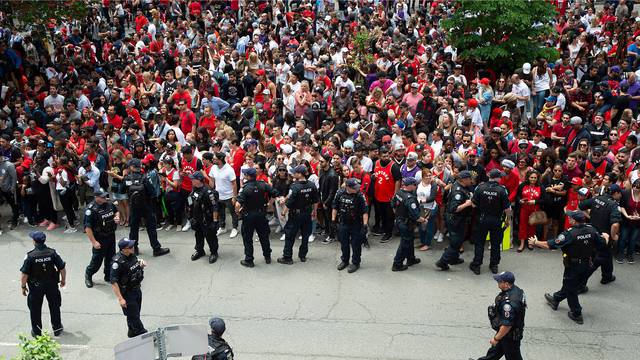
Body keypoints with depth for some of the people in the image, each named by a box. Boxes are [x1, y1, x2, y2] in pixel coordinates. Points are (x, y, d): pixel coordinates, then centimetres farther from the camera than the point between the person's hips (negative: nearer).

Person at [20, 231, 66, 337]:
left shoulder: (30, 256, -17)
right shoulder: (52, 253, -13)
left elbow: (25, 274, -14)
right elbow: (62, 268, -8)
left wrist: (23, 286, 1)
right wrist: (63, 280, 9)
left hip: (36, 287, -2)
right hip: (52, 285, 2)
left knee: (35, 309, 16)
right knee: (54, 307, 18)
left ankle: (36, 332, 25)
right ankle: (57, 329, 29)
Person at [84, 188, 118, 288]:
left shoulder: (109, 204, 0)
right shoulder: (91, 209, -21)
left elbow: (116, 211, 22)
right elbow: (87, 227, -21)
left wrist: (117, 216, -2)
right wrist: (94, 242, -22)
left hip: (111, 235, 6)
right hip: (100, 238, -6)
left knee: (111, 257, 15)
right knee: (97, 259, 3)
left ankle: (108, 276, 33)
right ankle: (88, 274, 28)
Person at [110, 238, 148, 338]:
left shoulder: (132, 255, -5)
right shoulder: (118, 262, -28)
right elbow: (113, 282, -25)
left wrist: (142, 264, -7)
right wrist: (120, 299, -25)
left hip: (137, 290, 8)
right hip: (127, 294, -8)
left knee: (135, 314, 22)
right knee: (134, 316, 4)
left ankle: (132, 333, 41)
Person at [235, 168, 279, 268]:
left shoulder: (245, 188, -21)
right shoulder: (263, 185, -7)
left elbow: (238, 204, -28)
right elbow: (275, 194, -7)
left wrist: (237, 211, -11)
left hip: (248, 215, -4)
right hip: (261, 214, 5)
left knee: (247, 238, 9)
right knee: (264, 236, 18)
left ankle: (249, 260, 14)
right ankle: (267, 257, 29)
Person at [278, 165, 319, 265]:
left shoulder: (295, 186, -22)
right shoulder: (312, 185, -3)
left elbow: (289, 203, -21)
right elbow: (316, 201, 6)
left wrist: (284, 213, -9)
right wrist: (314, 211, 18)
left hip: (296, 214, -6)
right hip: (307, 214, 6)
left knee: (290, 236, 4)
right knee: (305, 235, 17)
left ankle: (287, 257, 8)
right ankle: (303, 255, 26)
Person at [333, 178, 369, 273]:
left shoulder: (360, 195, -18)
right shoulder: (340, 193, -6)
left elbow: (365, 211, -18)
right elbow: (335, 207, 7)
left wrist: (365, 225, -23)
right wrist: (333, 219, 6)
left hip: (356, 224, -4)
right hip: (343, 223, 4)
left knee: (356, 245, 5)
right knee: (343, 244, 16)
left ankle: (355, 263, 20)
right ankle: (344, 261, 35)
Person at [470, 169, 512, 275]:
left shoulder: (480, 187, -11)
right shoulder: (502, 190, -15)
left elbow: (473, 203, -7)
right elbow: (507, 208, -13)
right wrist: (508, 219, 4)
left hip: (481, 219, 1)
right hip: (496, 221, -1)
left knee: (479, 242, 12)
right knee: (495, 243, 14)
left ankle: (476, 265, 16)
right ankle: (494, 265, 23)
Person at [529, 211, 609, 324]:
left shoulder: (570, 233, -27)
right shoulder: (591, 230, -11)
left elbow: (551, 245, -24)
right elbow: (603, 243, 1)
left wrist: (535, 243, -11)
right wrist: (605, 237, 24)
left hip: (573, 267, -7)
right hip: (586, 266, 7)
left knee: (571, 290, 13)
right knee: (569, 285, 25)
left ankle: (576, 314, 24)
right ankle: (555, 299, 46)